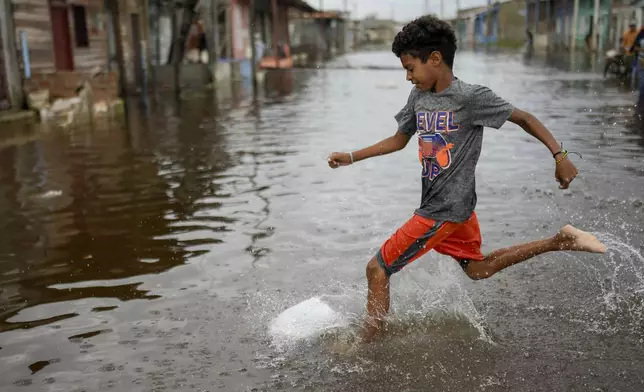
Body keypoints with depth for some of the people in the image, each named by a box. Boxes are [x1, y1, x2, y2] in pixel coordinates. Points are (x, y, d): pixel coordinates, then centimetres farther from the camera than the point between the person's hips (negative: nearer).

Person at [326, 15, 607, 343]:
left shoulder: (471, 97, -18)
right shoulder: (418, 98, 4)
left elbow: (524, 118, -9)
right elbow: (398, 141, 16)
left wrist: (560, 156, -13)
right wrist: (350, 158, 11)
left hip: (444, 211, -9)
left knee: (377, 269, -5)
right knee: (477, 269, 24)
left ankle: (366, 345, 8)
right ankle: (560, 241, 26)